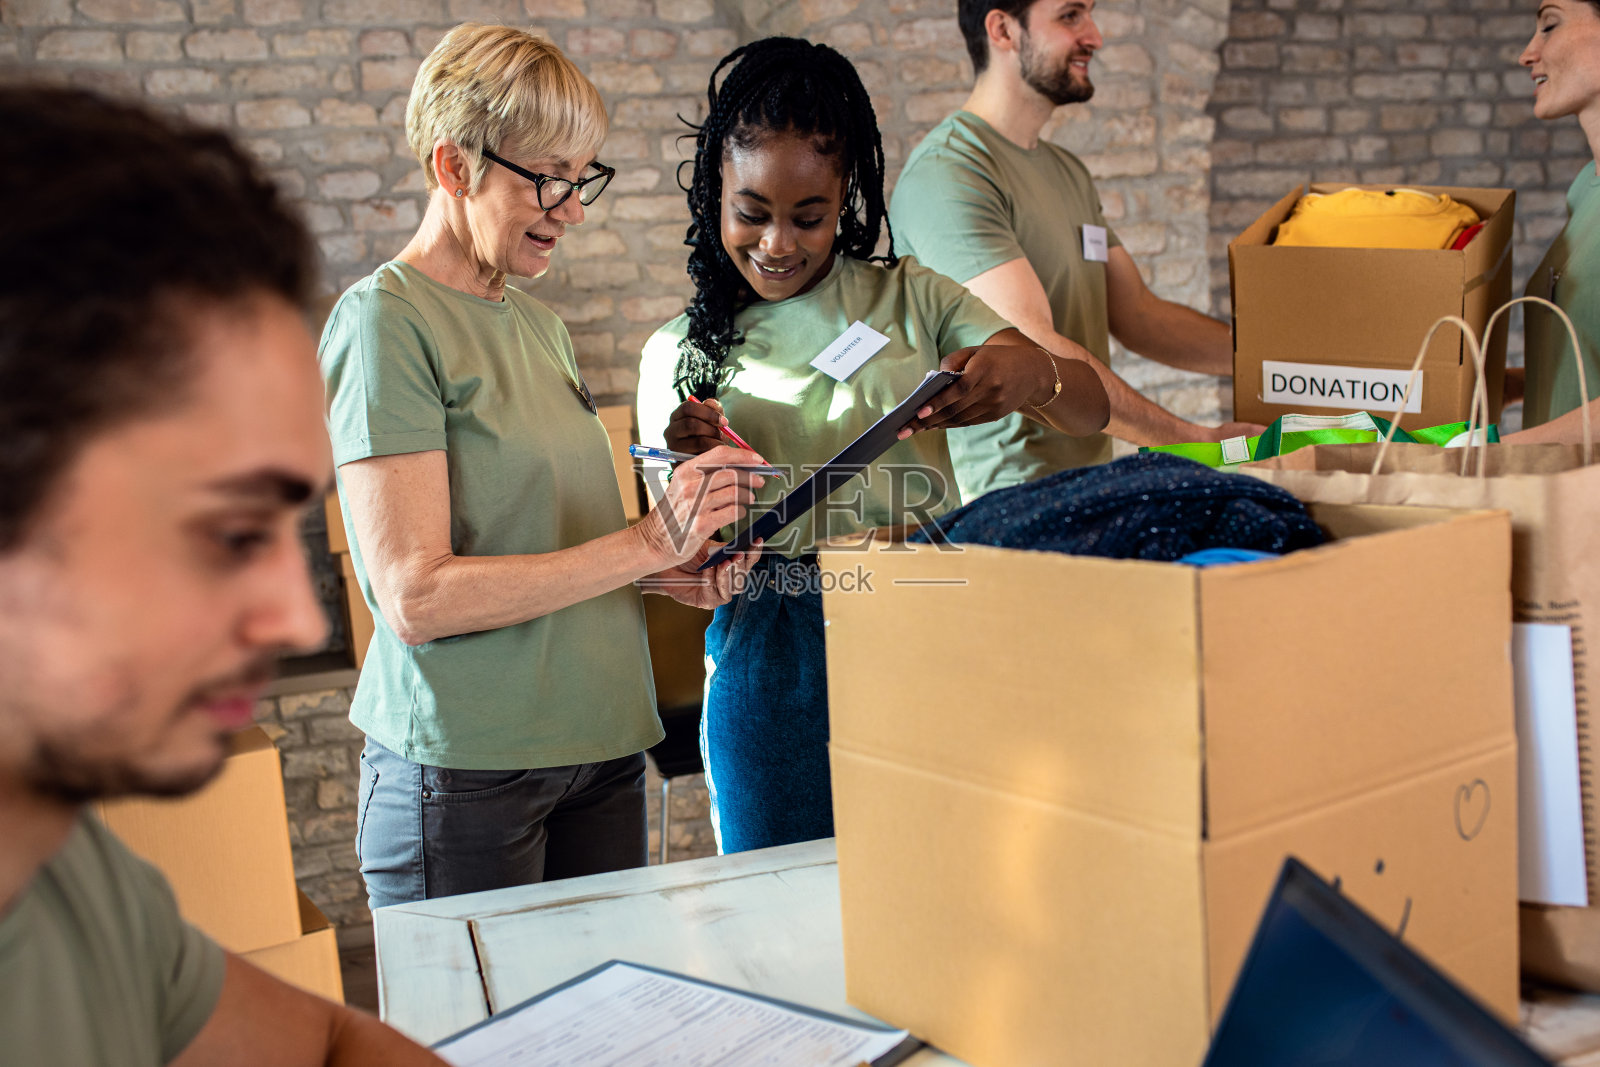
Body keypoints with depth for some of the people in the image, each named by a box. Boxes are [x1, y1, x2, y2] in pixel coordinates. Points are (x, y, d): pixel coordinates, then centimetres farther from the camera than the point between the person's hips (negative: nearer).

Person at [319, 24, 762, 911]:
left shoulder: (535, 323, 14)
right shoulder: (385, 320, -11)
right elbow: (416, 596, -18)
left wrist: (675, 570, 0)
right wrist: (648, 543, -19)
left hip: (602, 747, 7)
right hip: (465, 770, -7)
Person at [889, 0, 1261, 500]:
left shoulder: (1068, 172, 20)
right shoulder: (947, 172, -12)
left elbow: (1137, 314, 21)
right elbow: (1033, 352, -21)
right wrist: (1196, 439, -20)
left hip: (1087, 489, 8)